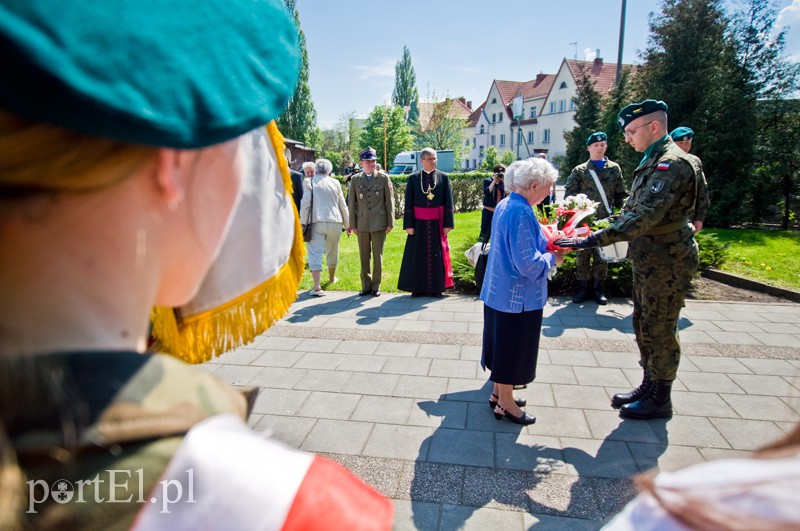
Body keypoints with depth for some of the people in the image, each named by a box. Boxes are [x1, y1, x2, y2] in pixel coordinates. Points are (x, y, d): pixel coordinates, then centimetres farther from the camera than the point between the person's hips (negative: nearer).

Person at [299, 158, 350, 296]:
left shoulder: (309, 182, 1)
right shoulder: (334, 182, 8)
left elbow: (305, 204, -6)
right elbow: (343, 206, 10)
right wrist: (347, 224, 18)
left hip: (317, 222, -3)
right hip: (335, 222, 3)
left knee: (315, 253, -5)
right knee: (332, 252, 19)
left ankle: (317, 287, -16)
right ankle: (331, 278, 39)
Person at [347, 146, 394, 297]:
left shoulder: (384, 178, 2)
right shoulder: (355, 179, 6)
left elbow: (389, 201, 2)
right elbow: (351, 203, 7)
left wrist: (390, 223, -1)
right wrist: (352, 224, 3)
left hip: (379, 223, -2)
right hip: (362, 224, 2)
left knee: (377, 256, 5)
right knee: (364, 256, 8)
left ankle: (376, 286, 16)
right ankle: (366, 286, 19)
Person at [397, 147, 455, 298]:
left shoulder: (444, 177, 2)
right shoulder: (413, 178, 2)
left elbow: (448, 202, 1)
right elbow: (408, 203, 1)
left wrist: (448, 223, -4)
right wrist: (409, 224, -5)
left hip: (437, 223, 0)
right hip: (419, 223, 0)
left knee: (437, 254, 5)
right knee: (417, 255, 4)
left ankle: (436, 287, 15)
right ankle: (418, 287, 15)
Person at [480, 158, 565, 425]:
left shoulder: (504, 205, 6)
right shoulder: (521, 212, -24)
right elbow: (529, 264, -26)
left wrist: (545, 247, 9)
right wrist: (553, 258, -8)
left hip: (499, 291, 9)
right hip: (518, 296, -9)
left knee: (504, 345, 20)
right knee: (513, 348, 5)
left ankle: (499, 393, 35)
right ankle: (506, 404, 21)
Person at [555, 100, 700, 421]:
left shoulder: (672, 163, -20)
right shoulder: (652, 162, 12)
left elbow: (644, 217, -30)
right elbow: (630, 211, 18)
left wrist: (594, 240, -33)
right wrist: (596, 228, 8)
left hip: (666, 263, -10)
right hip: (647, 261, 10)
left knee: (659, 331, 2)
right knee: (643, 327, 17)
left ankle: (660, 400, 18)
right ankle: (649, 386, 33)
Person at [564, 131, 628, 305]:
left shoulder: (614, 169, 10)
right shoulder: (579, 171, 6)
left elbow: (621, 195, 10)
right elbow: (569, 194, 2)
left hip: (605, 221, 1)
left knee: (602, 255, 7)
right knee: (582, 254, 3)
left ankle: (598, 287, 18)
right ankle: (583, 287, 14)